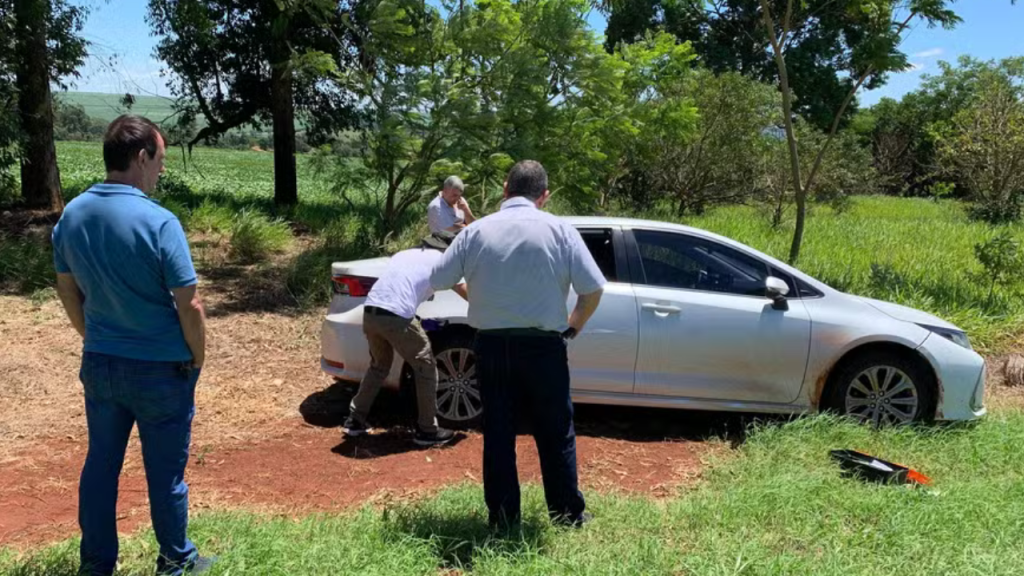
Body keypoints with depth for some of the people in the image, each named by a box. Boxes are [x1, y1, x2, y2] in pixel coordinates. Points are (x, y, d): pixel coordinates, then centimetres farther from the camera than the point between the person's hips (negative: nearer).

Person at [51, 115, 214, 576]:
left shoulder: (71, 215, -1)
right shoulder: (158, 222, -21)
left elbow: (67, 289, 10)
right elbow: (189, 306, -19)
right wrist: (198, 359, -4)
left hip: (99, 365, 6)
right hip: (161, 370, -5)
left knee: (100, 464, 17)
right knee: (165, 471, 10)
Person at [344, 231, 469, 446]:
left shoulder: (405, 254, 28)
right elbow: (468, 294, 22)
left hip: (370, 311, 7)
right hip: (397, 317, -7)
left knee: (379, 366, 28)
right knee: (426, 368, 10)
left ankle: (355, 420, 31)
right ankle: (427, 430, 15)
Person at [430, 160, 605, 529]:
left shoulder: (476, 231, 0)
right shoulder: (558, 230, -4)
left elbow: (437, 281, 3)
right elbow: (593, 288, -8)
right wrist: (575, 325, 10)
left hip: (491, 346, 2)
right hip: (542, 346, -1)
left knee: (498, 435, 11)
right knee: (556, 435, 12)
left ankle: (502, 517, 18)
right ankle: (568, 514, 22)